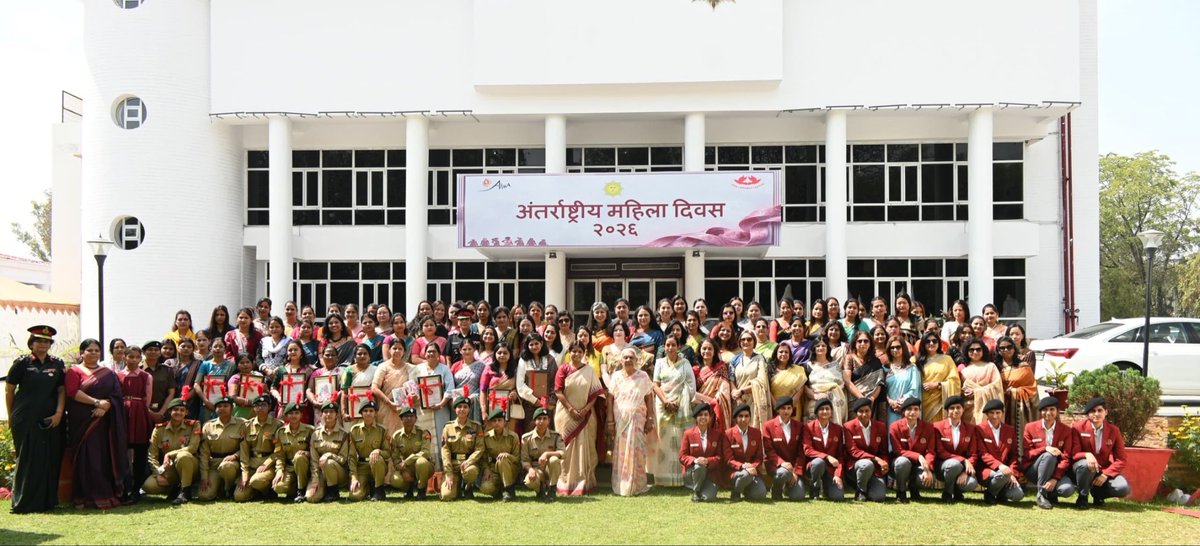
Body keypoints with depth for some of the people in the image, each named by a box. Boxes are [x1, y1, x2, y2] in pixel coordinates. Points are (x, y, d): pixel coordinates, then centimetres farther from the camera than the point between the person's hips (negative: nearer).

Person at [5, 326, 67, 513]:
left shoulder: (57, 364, 7)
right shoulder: (22, 363, -1)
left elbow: (62, 390, 6)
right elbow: (9, 390, 3)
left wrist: (59, 413, -6)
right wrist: (11, 415, 6)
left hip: (51, 420, 3)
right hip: (26, 420, -3)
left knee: (50, 461, 4)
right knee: (27, 460, 0)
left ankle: (47, 501, 12)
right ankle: (23, 503, 6)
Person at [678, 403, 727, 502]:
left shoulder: (717, 434, 5)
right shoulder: (688, 434, 1)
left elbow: (720, 457, 1)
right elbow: (682, 457, -2)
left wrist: (707, 461, -20)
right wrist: (695, 460, -23)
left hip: (710, 473, 0)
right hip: (691, 471, 0)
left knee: (708, 497, -25)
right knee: (699, 467, -37)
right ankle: (695, 492, -11)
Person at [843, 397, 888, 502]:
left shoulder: (881, 426, 6)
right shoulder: (848, 427, -4)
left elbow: (884, 450, 10)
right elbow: (853, 451, -12)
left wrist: (885, 463, -14)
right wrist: (875, 458, -25)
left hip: (875, 468, 2)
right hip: (855, 465, -2)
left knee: (879, 497, -21)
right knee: (867, 464, -39)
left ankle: (866, 487, 16)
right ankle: (860, 491, -9)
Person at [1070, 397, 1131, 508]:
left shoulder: (1114, 430, -1)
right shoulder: (1078, 427, -8)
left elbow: (1120, 460, -2)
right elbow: (1073, 453, -10)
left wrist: (1105, 475, -17)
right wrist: (1087, 455, -33)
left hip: (1104, 471, 2)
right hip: (1085, 469, -2)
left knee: (1123, 488, -25)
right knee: (1085, 464, -38)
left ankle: (1097, 492, 8)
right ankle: (1083, 496, -10)